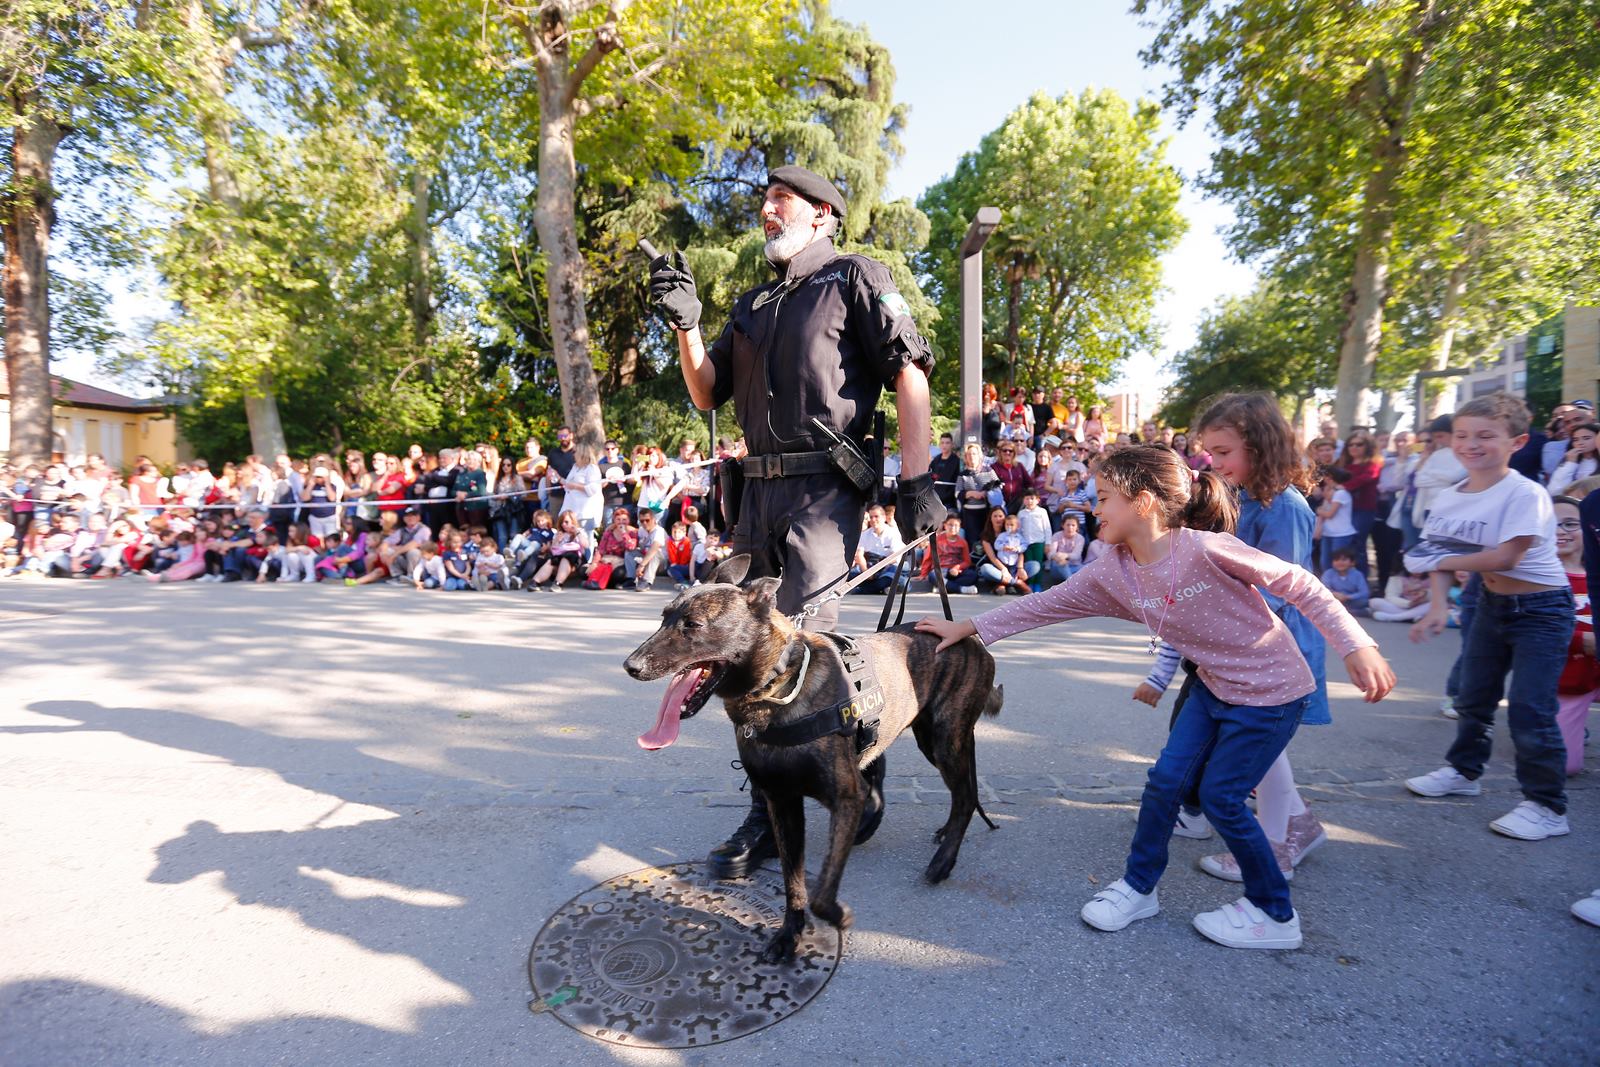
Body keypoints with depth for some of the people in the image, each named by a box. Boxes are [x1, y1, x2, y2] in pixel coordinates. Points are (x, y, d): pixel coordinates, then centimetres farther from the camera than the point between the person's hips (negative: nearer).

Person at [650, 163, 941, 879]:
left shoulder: (854, 279, 5)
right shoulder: (753, 305, 24)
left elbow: (910, 374, -4)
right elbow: (707, 395, 22)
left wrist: (916, 479, -13)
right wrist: (686, 325, 5)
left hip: (825, 488, -7)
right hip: (758, 490, 7)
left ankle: (861, 772, 11)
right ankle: (769, 809, 18)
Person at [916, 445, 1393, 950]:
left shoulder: (1208, 550, -29)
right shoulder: (1112, 571, -11)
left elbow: (1300, 585, -18)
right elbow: (1046, 604, -5)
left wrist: (1357, 646, -19)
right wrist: (970, 627, -6)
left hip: (1272, 689, -6)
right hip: (1213, 684, 6)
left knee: (1220, 796, -2)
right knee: (1166, 781, 3)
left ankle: (1274, 913, 22)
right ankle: (1138, 887, 23)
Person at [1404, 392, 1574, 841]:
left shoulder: (1525, 494, -23)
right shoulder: (1449, 498, -4)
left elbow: (1506, 557, -28)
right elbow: (1442, 558, -5)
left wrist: (1444, 561, -17)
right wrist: (1438, 605, -19)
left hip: (1541, 610, -6)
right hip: (1492, 603, 7)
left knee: (1530, 711, -6)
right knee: (1473, 698, 17)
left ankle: (1547, 807, 10)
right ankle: (1463, 771, 35)